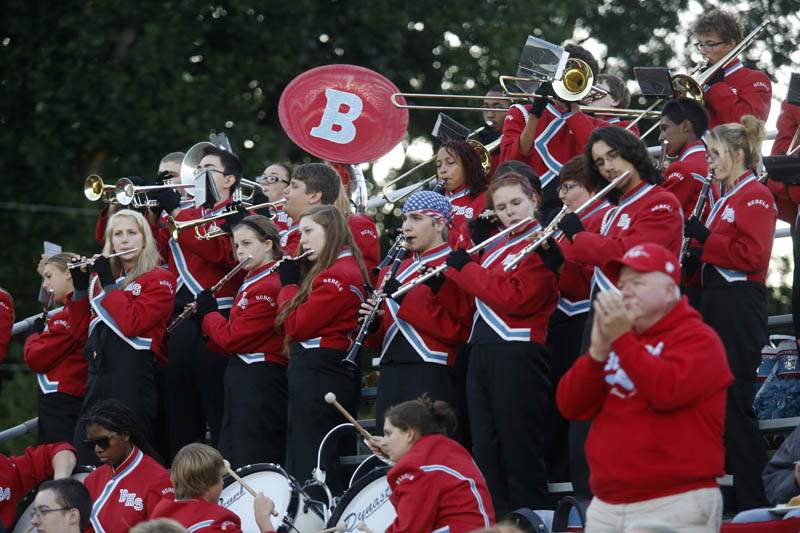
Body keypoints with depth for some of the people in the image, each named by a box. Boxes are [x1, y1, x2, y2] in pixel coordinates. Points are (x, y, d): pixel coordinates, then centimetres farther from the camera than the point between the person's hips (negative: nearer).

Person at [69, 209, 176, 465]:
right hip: (98, 373, 7)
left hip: (133, 374, -7)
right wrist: (80, 285, 5)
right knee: (85, 454, 4)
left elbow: (132, 324, -17)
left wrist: (108, 282, -11)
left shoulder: (159, 279, -2)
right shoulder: (103, 276, 19)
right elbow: (79, 327, 17)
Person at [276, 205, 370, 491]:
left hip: (318, 376, -10)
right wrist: (294, 281, 7)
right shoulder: (347, 269, 16)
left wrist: (289, 283, -2)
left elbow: (296, 326, -15)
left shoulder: (337, 276, -16)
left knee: (309, 466, -8)